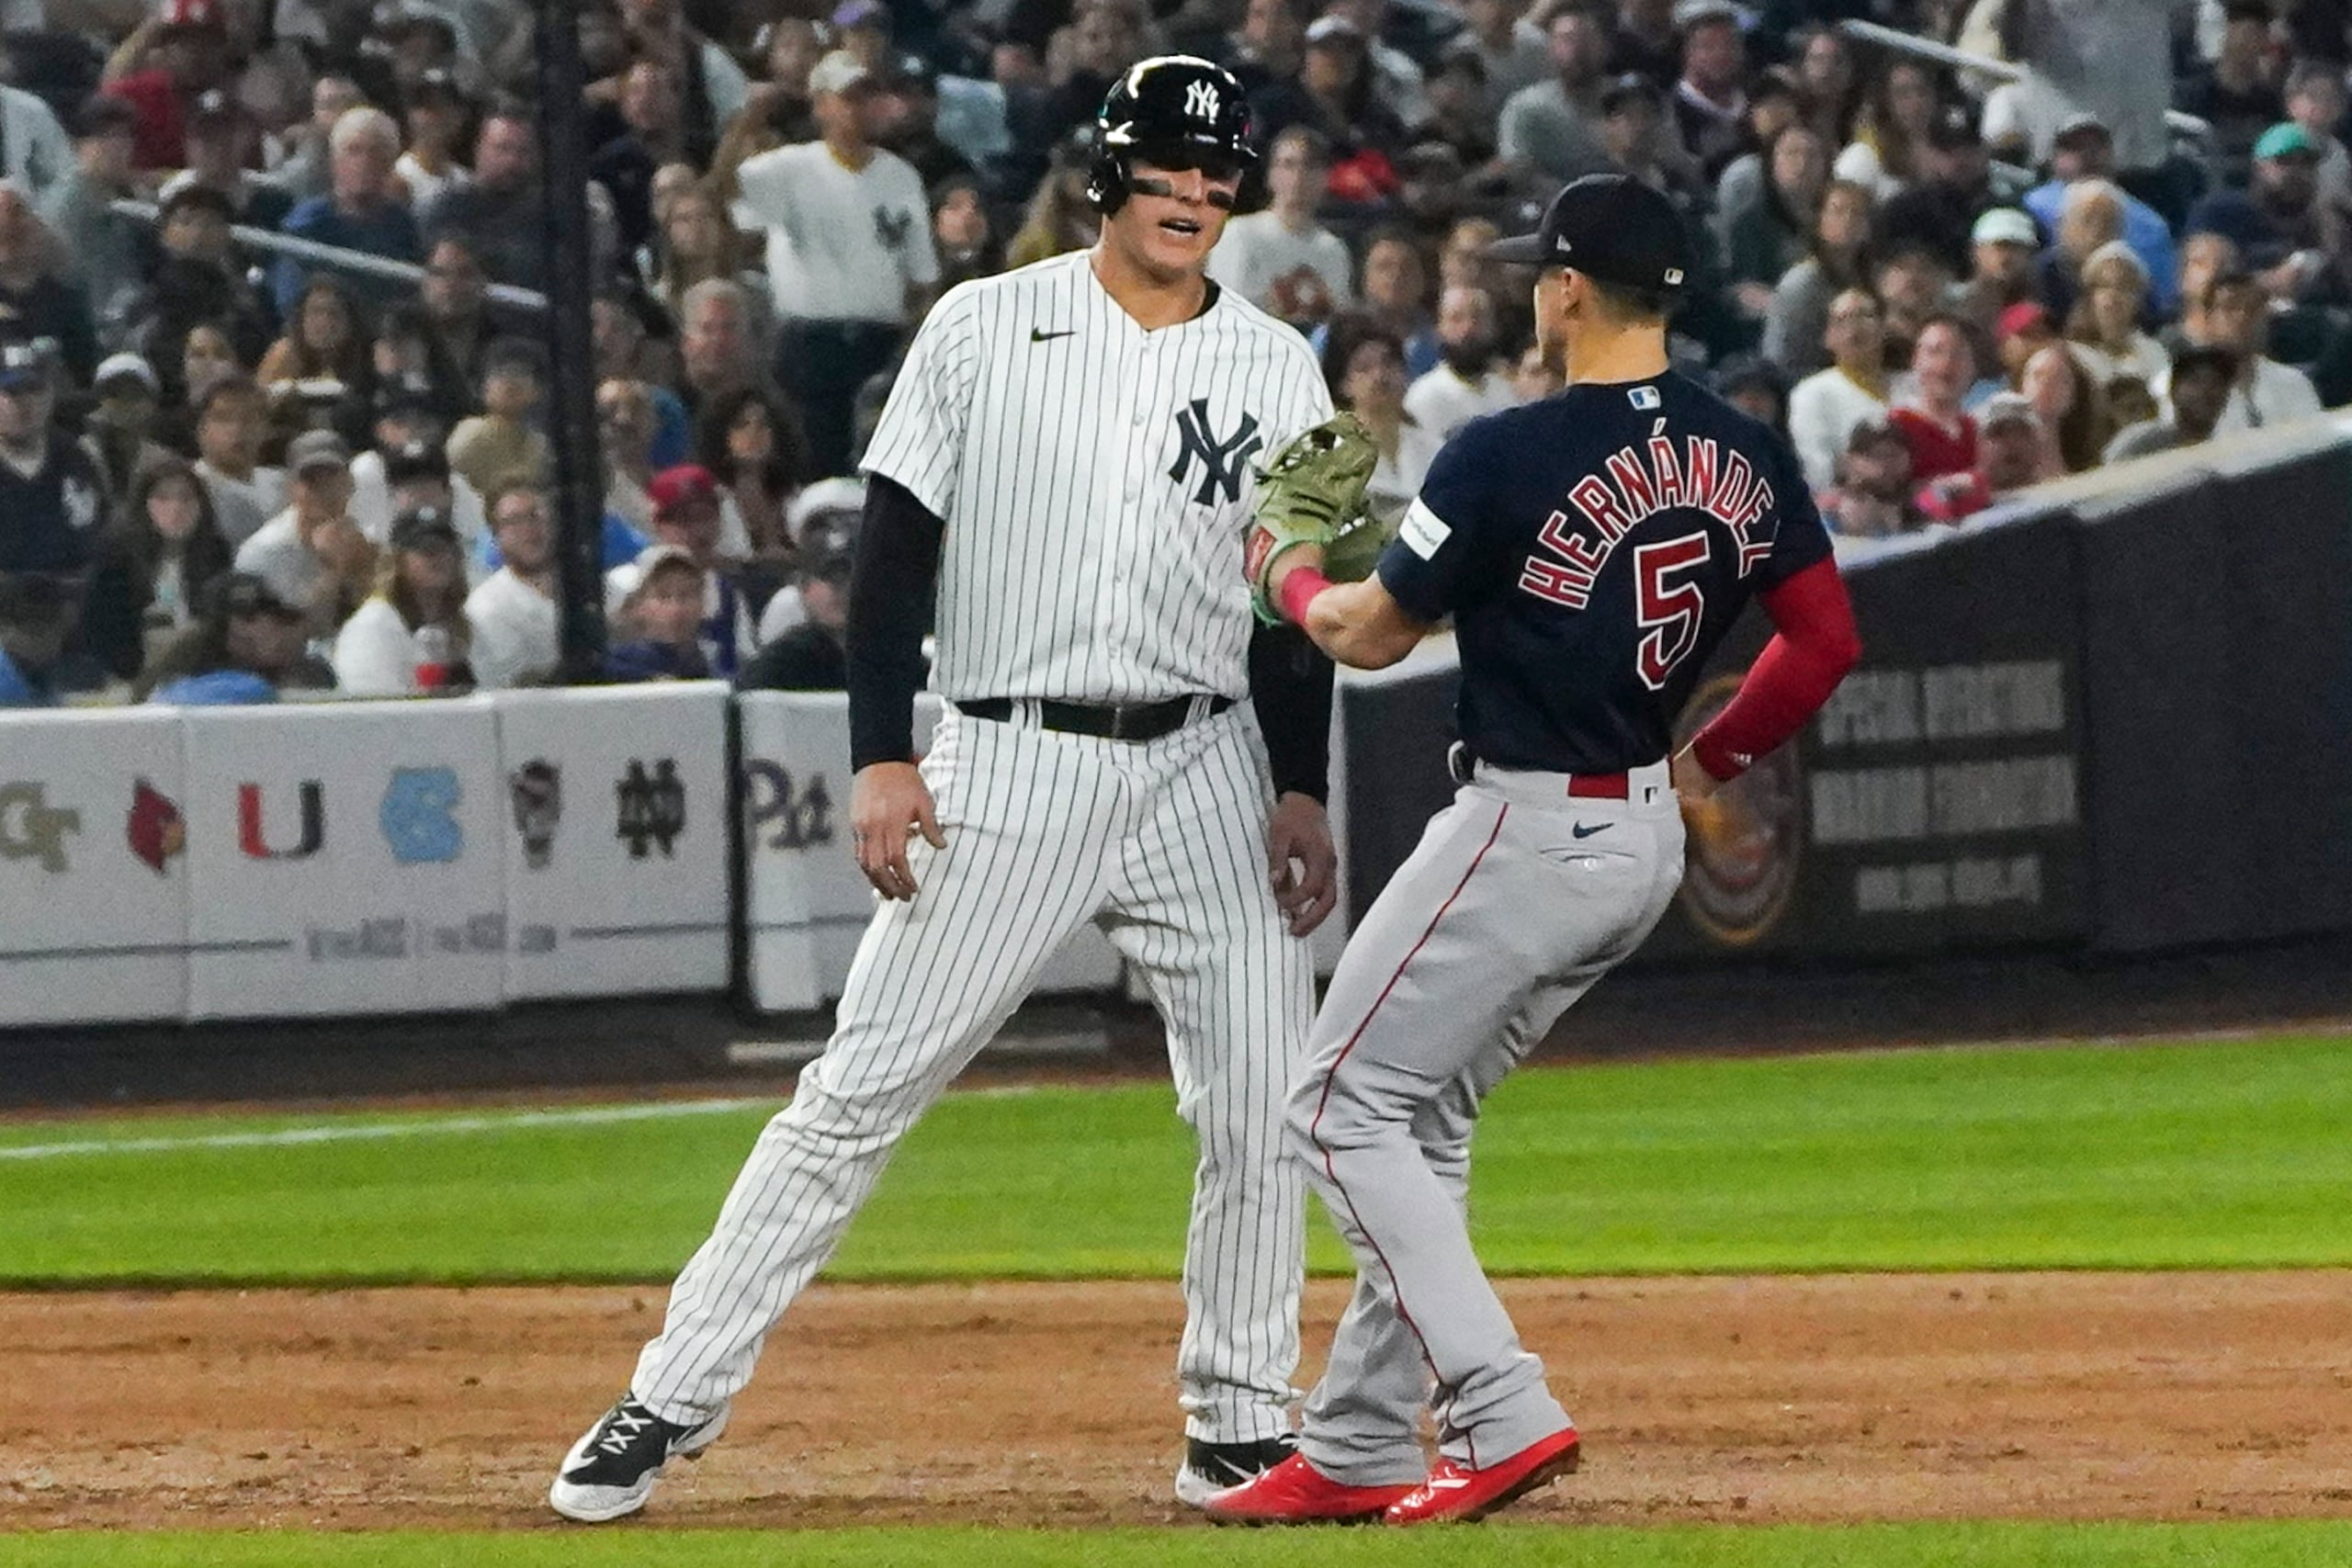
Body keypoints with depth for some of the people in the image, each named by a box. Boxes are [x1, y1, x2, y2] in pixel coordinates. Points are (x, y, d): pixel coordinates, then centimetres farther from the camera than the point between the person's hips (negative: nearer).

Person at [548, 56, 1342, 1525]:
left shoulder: (1275, 369, 6)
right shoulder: (984, 330, 0)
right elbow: (896, 550, 0)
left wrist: (1304, 791, -2)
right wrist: (882, 757, -8)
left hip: (1203, 769, 2)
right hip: (1006, 769, -2)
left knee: (1262, 1105, -3)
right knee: (861, 1092, -5)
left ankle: (1240, 1427, 10)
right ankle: (675, 1396, -1)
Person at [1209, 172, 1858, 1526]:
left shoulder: (1511, 458, -17)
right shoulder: (1744, 456, 2)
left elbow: (1374, 634, -5)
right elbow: (1826, 642, 6)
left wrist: (1287, 573, 16)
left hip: (1528, 837, -8)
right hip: (1650, 843, 8)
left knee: (1344, 1107, 1)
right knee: (1424, 1117, 18)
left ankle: (1502, 1413, -12)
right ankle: (1358, 1450, 19)